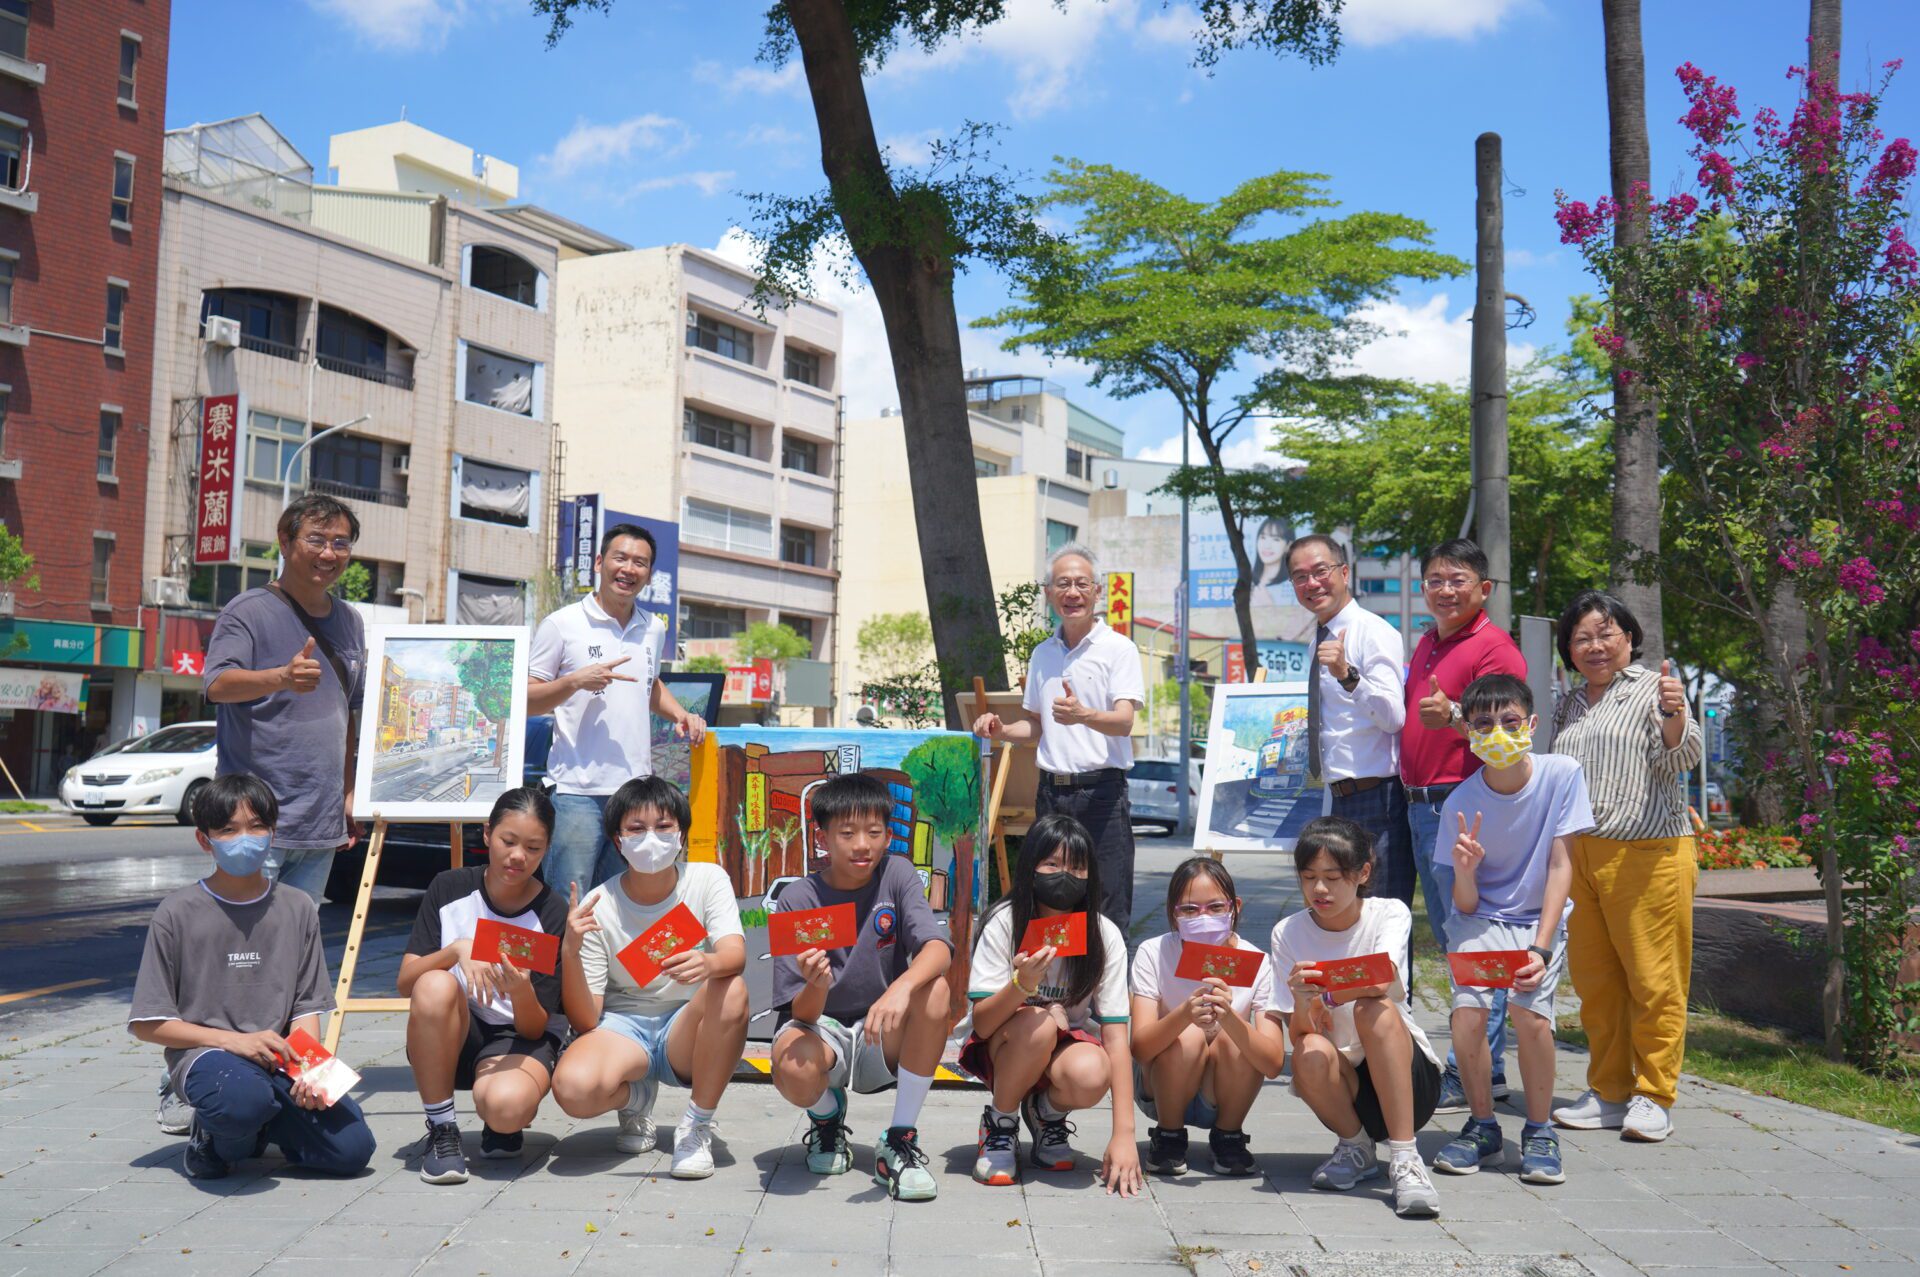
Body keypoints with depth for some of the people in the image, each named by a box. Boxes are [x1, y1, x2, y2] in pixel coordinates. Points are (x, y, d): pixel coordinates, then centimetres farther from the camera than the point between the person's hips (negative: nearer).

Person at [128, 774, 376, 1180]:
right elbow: (148, 1024, -3)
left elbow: (307, 1007, 6)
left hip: (278, 1060, 4)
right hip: (205, 1053, -4)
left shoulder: (297, 909, 7)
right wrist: (234, 1041, -15)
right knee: (243, 1097, -39)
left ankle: (254, 1129, 15)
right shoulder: (178, 914, -3)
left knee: (352, 1148, -15)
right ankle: (213, 1136, 0)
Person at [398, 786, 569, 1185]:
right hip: (448, 1040, 2)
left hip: (517, 1038, -2)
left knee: (506, 1105, -36)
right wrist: (457, 950, -26)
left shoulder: (552, 913, -8)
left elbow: (535, 1028, -9)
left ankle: (503, 1128, 6)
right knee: (435, 986, -32)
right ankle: (441, 1131, -15)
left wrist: (522, 992, -31)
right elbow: (405, 983, -9)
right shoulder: (449, 889, -3)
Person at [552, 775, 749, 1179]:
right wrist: (571, 953, -29)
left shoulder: (707, 880, -6)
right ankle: (636, 1098, 4)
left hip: (686, 1029, 1)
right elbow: (585, 1021, -11)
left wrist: (707, 962, -49)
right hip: (622, 1026, 0)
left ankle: (697, 1124, -14)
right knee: (573, 1087, -34)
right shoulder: (599, 906, -8)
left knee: (731, 992, -34)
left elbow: (736, 954, -24)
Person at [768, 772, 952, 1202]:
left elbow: (938, 949, -23)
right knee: (794, 1067, -37)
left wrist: (902, 987, -45)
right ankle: (826, 1113, 5)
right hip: (822, 1027, -2)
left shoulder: (896, 874, -6)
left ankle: (900, 1140, -15)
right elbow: (802, 1014, -15)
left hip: (882, 1037, 2)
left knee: (934, 989, -30)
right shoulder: (798, 901, -11)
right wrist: (816, 986, -40)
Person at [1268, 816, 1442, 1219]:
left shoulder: (1390, 914, -6)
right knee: (1311, 1053, -33)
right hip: (1343, 1087, 1)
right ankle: (1356, 1149, -4)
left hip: (1406, 1079, -1)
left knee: (1376, 1009, -31)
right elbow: (1298, 1035, -13)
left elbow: (1384, 981, -28)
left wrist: (1326, 995, -43)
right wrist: (1302, 1000, -35)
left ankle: (1404, 1157, -29)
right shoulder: (1288, 933, -4)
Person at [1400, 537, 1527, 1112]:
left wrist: (1453, 717, -33)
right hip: (1421, 804, 9)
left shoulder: (1494, 648, -9)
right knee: (1449, 939, 13)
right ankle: (1485, 1065, 22)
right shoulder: (1426, 644, 18)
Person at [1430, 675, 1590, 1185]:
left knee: (1529, 1010, -26)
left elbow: (1560, 865, -11)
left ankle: (1539, 1132, -2)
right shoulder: (1460, 803, -12)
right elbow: (1465, 905, -10)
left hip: (1540, 919, 0)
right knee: (1467, 1009, -24)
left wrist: (1541, 948, -20)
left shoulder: (1562, 774, -13)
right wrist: (1465, 870, -34)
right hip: (1482, 919, 1)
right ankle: (1482, 1127, 1)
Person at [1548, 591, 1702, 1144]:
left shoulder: (1651, 688, 1)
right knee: (1593, 978, 9)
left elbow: (1680, 761, -12)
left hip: (1647, 851, -6)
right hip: (1577, 854, 6)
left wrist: (1675, 716, -28)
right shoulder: (1569, 705, 19)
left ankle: (1653, 1097, 5)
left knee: (1654, 977, -4)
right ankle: (1608, 1093, 18)